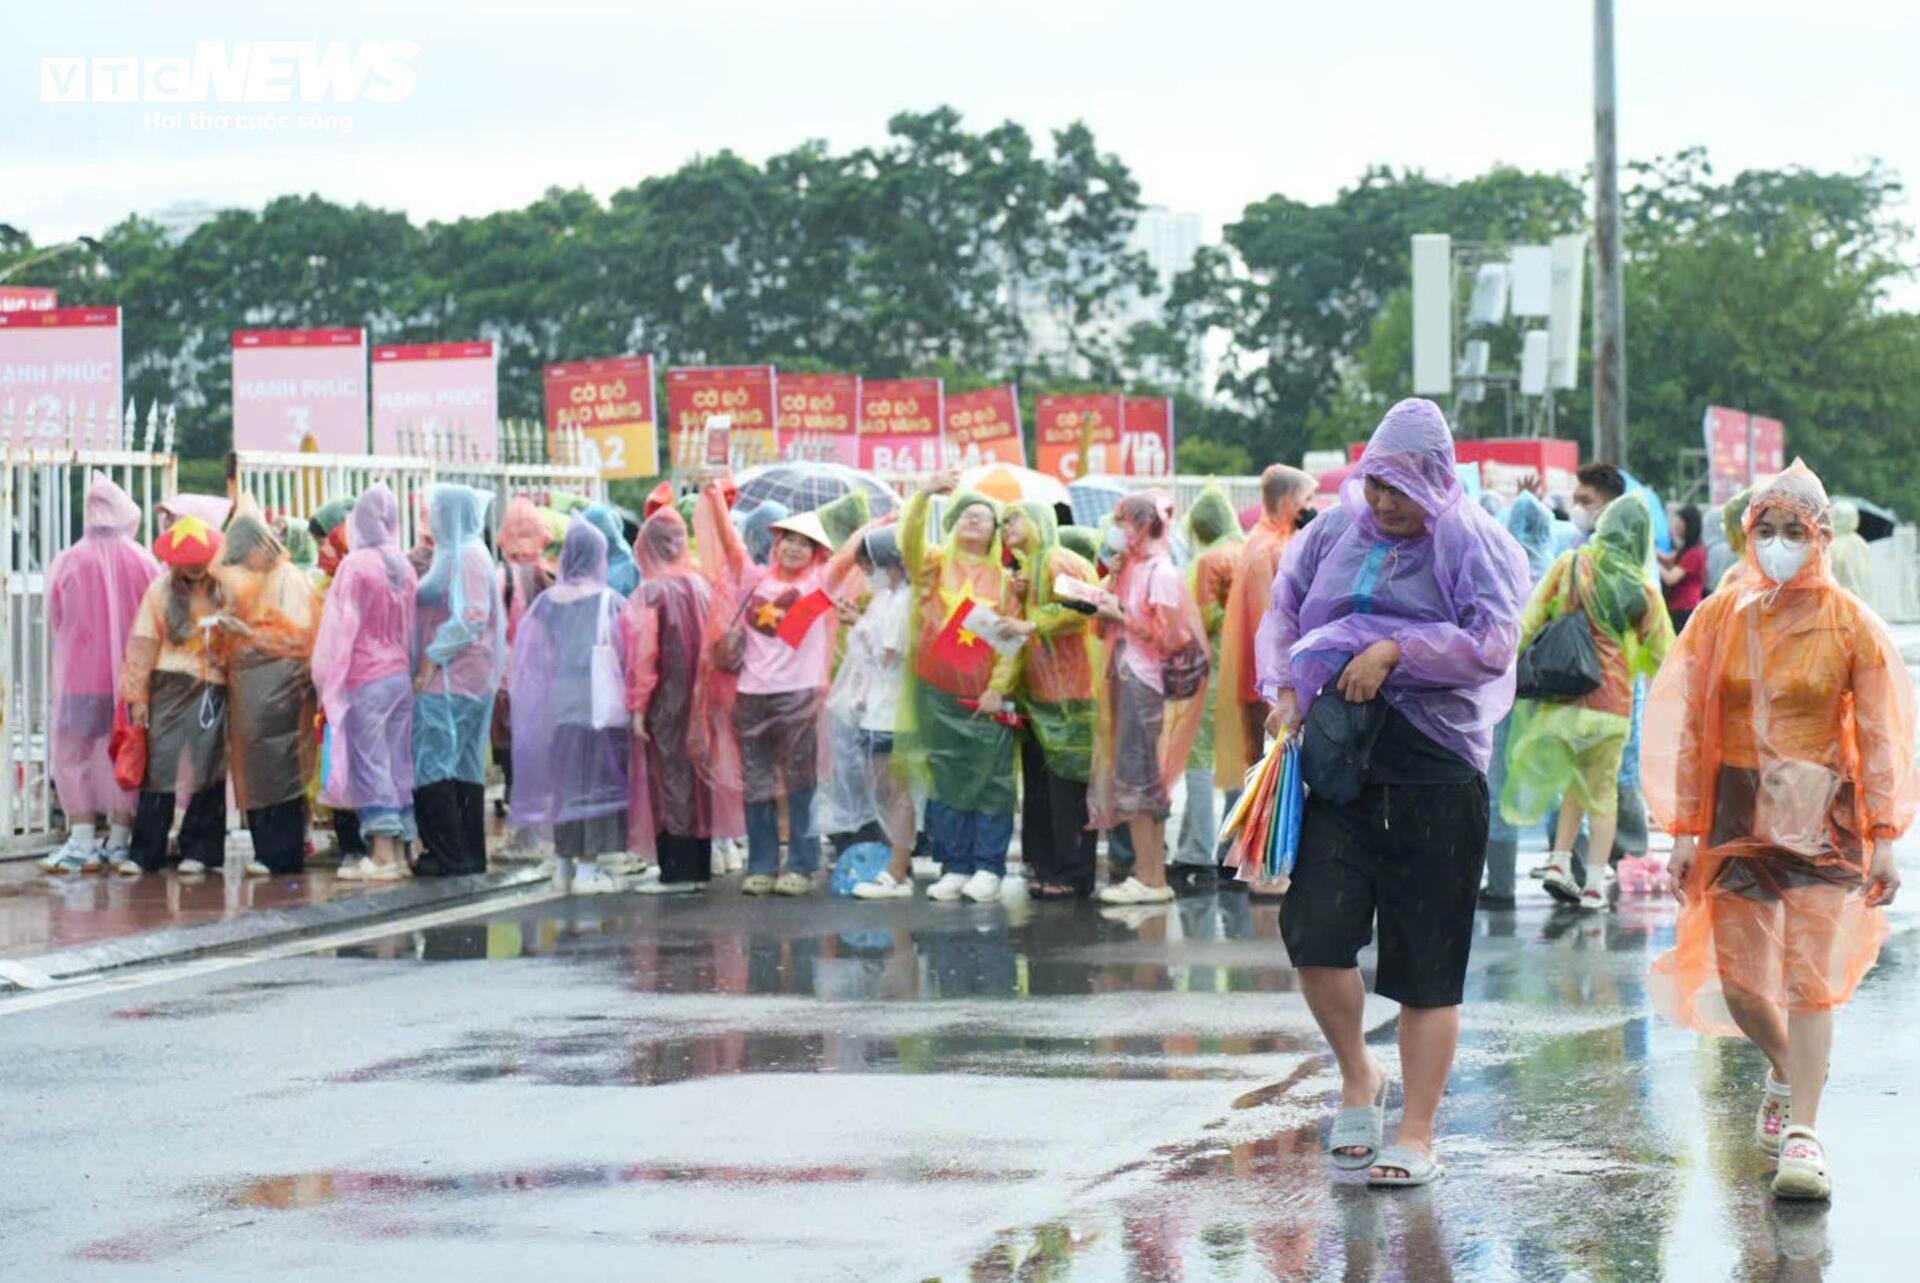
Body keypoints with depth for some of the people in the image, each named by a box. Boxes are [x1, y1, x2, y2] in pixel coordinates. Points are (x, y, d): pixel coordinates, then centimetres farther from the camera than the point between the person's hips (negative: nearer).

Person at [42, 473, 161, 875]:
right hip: (130, 677, 1)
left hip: (79, 675, -1)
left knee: (75, 756, 7)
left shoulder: (67, 564, -9)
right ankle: (120, 840, 11)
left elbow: (54, 621, 4)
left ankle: (81, 842, 4)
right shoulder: (144, 565, -7)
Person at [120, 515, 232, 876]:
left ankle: (198, 850, 8)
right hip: (171, 686, 0)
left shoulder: (224, 589, 3)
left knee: (207, 768, 1)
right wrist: (138, 695, 0)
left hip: (214, 689, 0)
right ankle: (145, 853, 2)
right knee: (159, 764, -2)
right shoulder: (160, 590, 4)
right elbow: (144, 644, 3)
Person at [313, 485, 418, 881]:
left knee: (370, 763, -4)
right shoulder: (403, 567, 6)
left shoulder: (355, 565, -11)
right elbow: (410, 626, 12)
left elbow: (342, 627, -9)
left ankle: (382, 854, -7)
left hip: (364, 678, -6)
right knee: (397, 763, 8)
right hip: (401, 676, 6)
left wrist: (329, 682, -2)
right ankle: (398, 852, 10)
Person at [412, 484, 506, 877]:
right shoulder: (453, 554, 18)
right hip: (452, 678, 10)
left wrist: (431, 660, -18)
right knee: (464, 767, 10)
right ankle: (470, 854, 12)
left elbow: (471, 617, -20)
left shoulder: (468, 556, -12)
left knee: (432, 768, -9)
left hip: (452, 680, -10)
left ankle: (452, 855, -9)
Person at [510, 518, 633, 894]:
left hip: (556, 705, 4)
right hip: (600, 704, -4)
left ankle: (565, 859, 20)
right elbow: (629, 657, -6)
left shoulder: (547, 603, 0)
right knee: (596, 779, 1)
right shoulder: (610, 603, -9)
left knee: (563, 778, 14)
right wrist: (631, 700, 4)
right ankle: (590, 863, -3)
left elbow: (527, 658, 5)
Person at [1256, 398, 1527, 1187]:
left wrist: (1393, 652, -15)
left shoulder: (1472, 546, 0)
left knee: (1428, 966, 1)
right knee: (1314, 931, -11)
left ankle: (1417, 1137, 10)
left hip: (1436, 773, -3)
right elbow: (1282, 615, 18)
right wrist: (1287, 690, 1)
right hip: (1339, 762, 3)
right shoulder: (1336, 532, 12)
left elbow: (1493, 644, -10)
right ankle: (1357, 1078, 16)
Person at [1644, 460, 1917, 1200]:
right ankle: (1785, 1072, 37)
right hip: (1737, 813, 3)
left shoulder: (1849, 625, -3)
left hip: (1821, 815, -3)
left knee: (1810, 978, -10)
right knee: (1736, 982, 6)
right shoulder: (1721, 617, 3)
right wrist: (1684, 832, 2)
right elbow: (1691, 728, 5)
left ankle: (1803, 1133, -10)